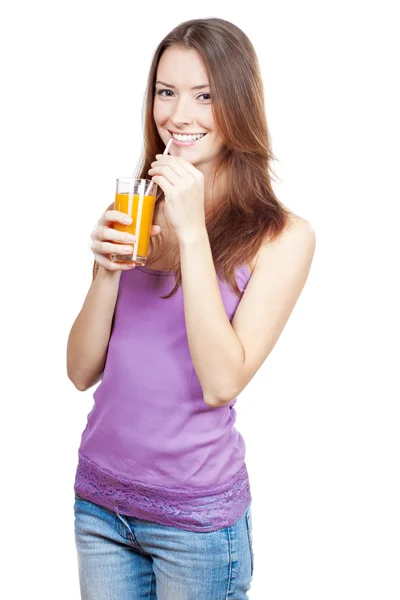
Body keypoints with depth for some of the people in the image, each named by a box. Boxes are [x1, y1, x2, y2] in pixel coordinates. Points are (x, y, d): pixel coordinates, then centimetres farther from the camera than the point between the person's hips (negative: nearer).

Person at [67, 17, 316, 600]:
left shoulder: (282, 235, -9)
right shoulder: (135, 212, 2)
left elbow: (222, 382, -19)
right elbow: (83, 371, 1)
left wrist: (193, 233, -21)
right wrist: (107, 269, -16)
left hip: (195, 517, -4)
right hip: (98, 495, 4)